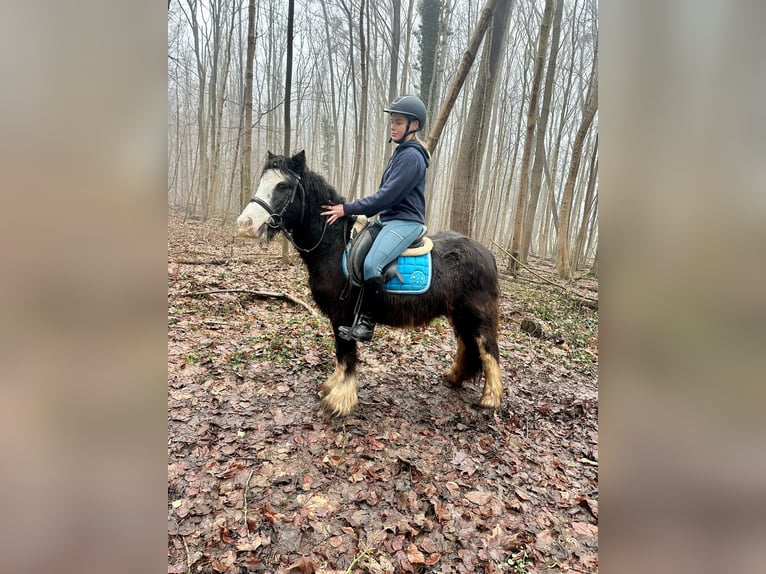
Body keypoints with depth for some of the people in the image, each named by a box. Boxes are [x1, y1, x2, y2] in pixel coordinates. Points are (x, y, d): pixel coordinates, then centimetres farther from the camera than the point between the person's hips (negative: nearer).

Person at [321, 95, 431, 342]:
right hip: (389, 219, 11)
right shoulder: (402, 152, 18)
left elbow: (386, 195, -20)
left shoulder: (412, 156, -14)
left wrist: (348, 208, -17)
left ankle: (365, 323, -17)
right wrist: (359, 211, 12)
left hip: (405, 222, -11)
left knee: (371, 264, -30)